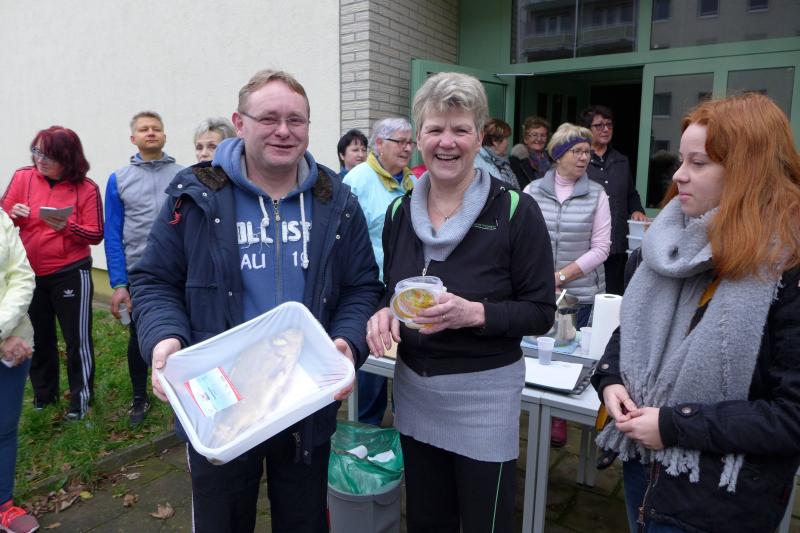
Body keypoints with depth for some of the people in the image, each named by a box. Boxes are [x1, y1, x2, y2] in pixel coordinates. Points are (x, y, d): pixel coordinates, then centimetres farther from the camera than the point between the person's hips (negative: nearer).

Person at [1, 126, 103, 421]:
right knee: (39, 337, 17)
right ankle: (43, 392, 37)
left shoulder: (86, 188, -9)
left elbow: (96, 234, -9)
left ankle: (82, 396, 22)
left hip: (70, 274, -3)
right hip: (30, 273, 4)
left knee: (77, 338, 4)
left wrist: (67, 226, -25)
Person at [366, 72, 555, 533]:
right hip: (413, 387, 5)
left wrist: (475, 313, -25)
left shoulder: (515, 211, -13)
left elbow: (541, 312, -10)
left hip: (483, 392, -4)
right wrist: (385, 313, -10)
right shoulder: (400, 210, 2)